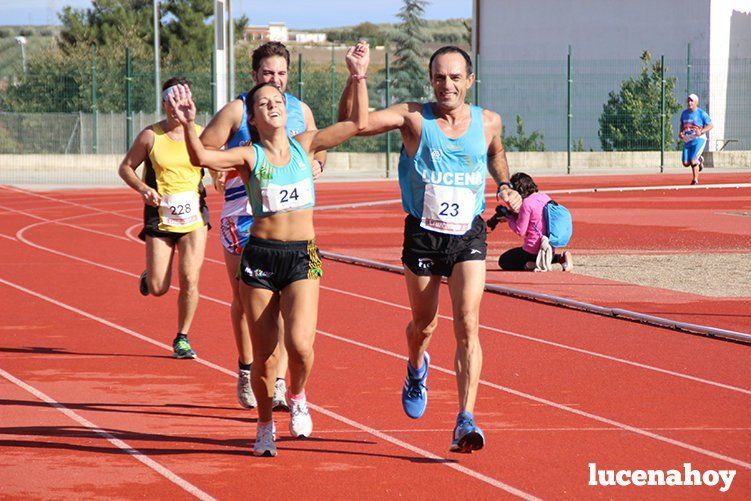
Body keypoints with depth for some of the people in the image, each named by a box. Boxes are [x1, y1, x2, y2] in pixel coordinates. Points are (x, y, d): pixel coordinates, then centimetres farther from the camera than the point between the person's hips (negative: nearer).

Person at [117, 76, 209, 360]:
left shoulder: (202, 135, 2)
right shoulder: (151, 136, -3)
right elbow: (125, 168, 6)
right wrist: (142, 188, -12)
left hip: (194, 215, 1)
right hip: (159, 216, -1)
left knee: (190, 279, -10)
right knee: (158, 289, -2)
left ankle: (182, 338, 8)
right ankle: (149, 275, 37)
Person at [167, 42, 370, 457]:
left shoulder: (305, 145, 7)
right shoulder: (249, 156, -1)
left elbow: (357, 124, 4)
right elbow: (201, 157, -18)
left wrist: (358, 78, -3)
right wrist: (188, 125, -33)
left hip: (303, 256, 1)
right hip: (260, 256, -1)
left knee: (299, 344, -20)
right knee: (263, 357, 1)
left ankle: (297, 396, 13)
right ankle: (265, 426, 25)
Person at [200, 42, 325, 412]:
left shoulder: (301, 110, 11)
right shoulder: (237, 110, -1)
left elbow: (317, 150, 23)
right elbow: (202, 150, 0)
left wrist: (316, 165, 3)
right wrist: (218, 171, -15)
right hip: (242, 215, -2)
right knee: (244, 297, 7)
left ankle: (278, 383, -5)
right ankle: (246, 371, 27)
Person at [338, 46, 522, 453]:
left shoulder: (488, 122, 2)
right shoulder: (413, 117, -6)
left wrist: (504, 186, 9)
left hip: (469, 237, 1)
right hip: (423, 235, 0)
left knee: (467, 324, -13)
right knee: (424, 324, 14)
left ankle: (465, 422, -17)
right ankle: (417, 369, 51)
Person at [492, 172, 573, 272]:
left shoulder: (527, 203, -18)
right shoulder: (545, 198, 6)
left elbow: (520, 231, -13)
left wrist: (509, 219, 3)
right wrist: (515, 216, 12)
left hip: (534, 250, -8)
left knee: (503, 261, 13)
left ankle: (535, 264, -10)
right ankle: (560, 257, 9)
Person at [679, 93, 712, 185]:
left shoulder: (701, 113, -8)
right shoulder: (684, 113, 9)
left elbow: (711, 125, -6)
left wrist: (701, 132, -20)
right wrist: (680, 132, 4)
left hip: (698, 140, -5)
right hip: (687, 141, 5)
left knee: (693, 161, -15)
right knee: (686, 163, 1)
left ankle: (695, 179, 5)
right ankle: (699, 160, 31)